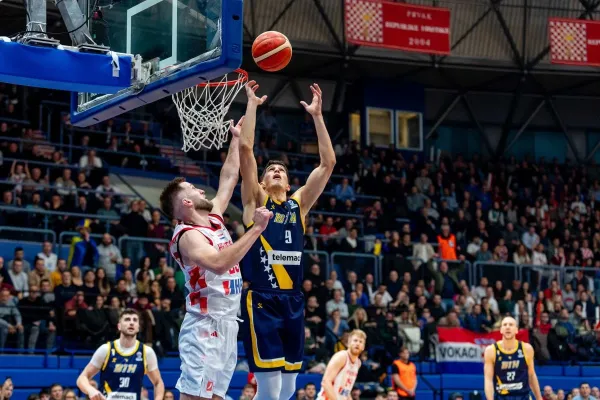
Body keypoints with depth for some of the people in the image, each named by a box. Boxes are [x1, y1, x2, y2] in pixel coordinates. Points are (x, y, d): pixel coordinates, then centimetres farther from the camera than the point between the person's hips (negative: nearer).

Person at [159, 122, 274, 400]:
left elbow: (229, 177, 25)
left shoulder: (214, 219, 13)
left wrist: (237, 138, 28)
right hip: (205, 327, -9)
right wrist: (256, 229, -29)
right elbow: (219, 263, -32)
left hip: (227, 325, 9)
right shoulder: (187, 236, -14)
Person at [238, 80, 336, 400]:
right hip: (261, 300, -5)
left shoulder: (299, 204, 15)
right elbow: (245, 149, -4)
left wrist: (316, 115, 6)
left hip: (293, 300, 5)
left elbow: (328, 162, 9)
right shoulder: (255, 201, 6)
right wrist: (252, 105, -1)